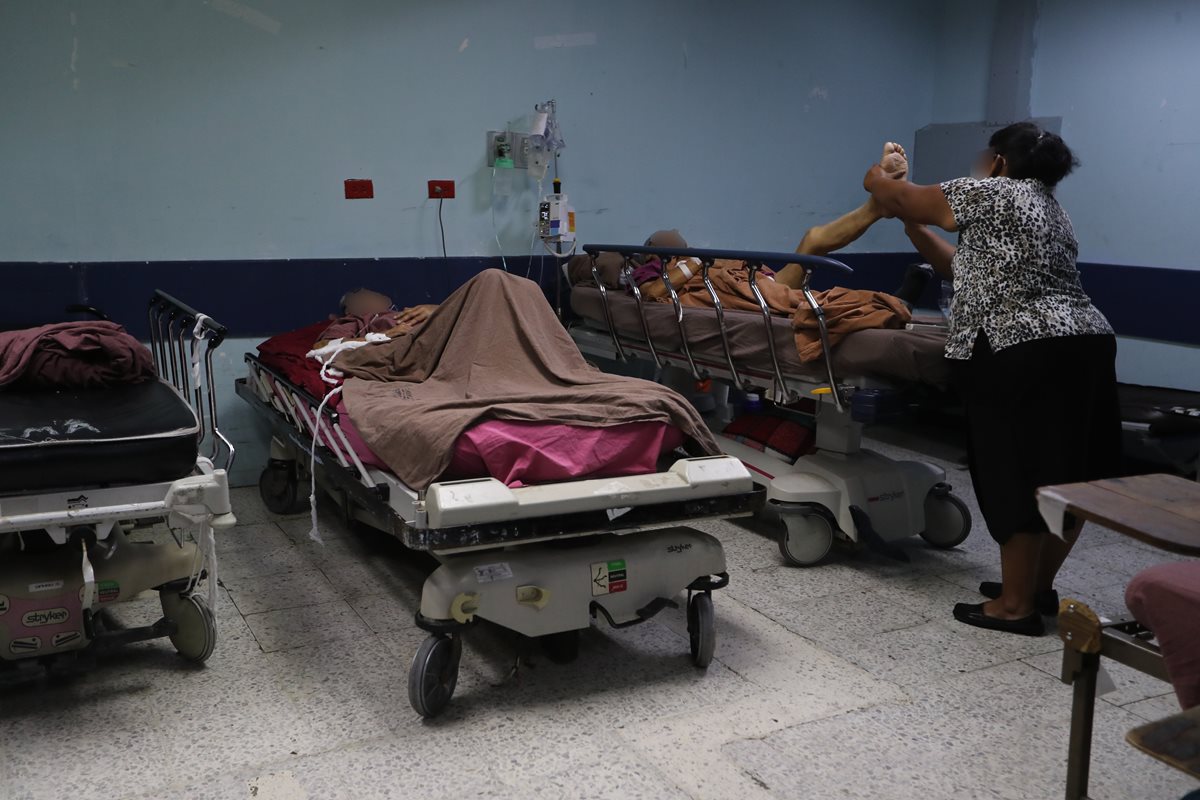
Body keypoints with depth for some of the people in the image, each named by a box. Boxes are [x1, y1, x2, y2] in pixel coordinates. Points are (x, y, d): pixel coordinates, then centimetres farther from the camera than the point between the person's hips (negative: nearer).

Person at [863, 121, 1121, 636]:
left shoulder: (990, 193, -1)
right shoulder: (1052, 211, 26)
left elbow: (899, 198, 7)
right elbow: (970, 269, 27)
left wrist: (877, 180, 29)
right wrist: (912, 227, 30)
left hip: (1026, 354, -9)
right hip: (1088, 345, 9)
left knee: (1019, 474, -3)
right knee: (1067, 474, 14)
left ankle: (1016, 604, 5)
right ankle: (1038, 587, 27)